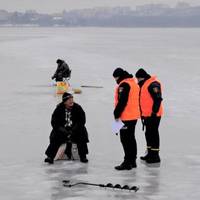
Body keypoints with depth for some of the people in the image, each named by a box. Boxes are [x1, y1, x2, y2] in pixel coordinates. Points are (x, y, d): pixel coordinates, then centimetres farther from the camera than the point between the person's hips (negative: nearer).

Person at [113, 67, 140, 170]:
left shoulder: (124, 85, -16)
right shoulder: (133, 83, 16)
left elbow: (122, 101, -22)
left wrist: (117, 114, -16)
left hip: (126, 117, -10)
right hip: (133, 116, 10)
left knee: (125, 139, -8)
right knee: (131, 138, 16)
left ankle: (127, 162, -9)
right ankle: (132, 161, 22)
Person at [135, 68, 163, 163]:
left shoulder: (153, 84, -16)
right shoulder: (143, 84, 17)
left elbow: (158, 99, -22)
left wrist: (154, 112, -23)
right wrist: (143, 114, 25)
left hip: (153, 114, -10)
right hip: (147, 114, 10)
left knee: (153, 134, -6)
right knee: (148, 134, 16)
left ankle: (155, 156, -2)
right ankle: (150, 154, 25)